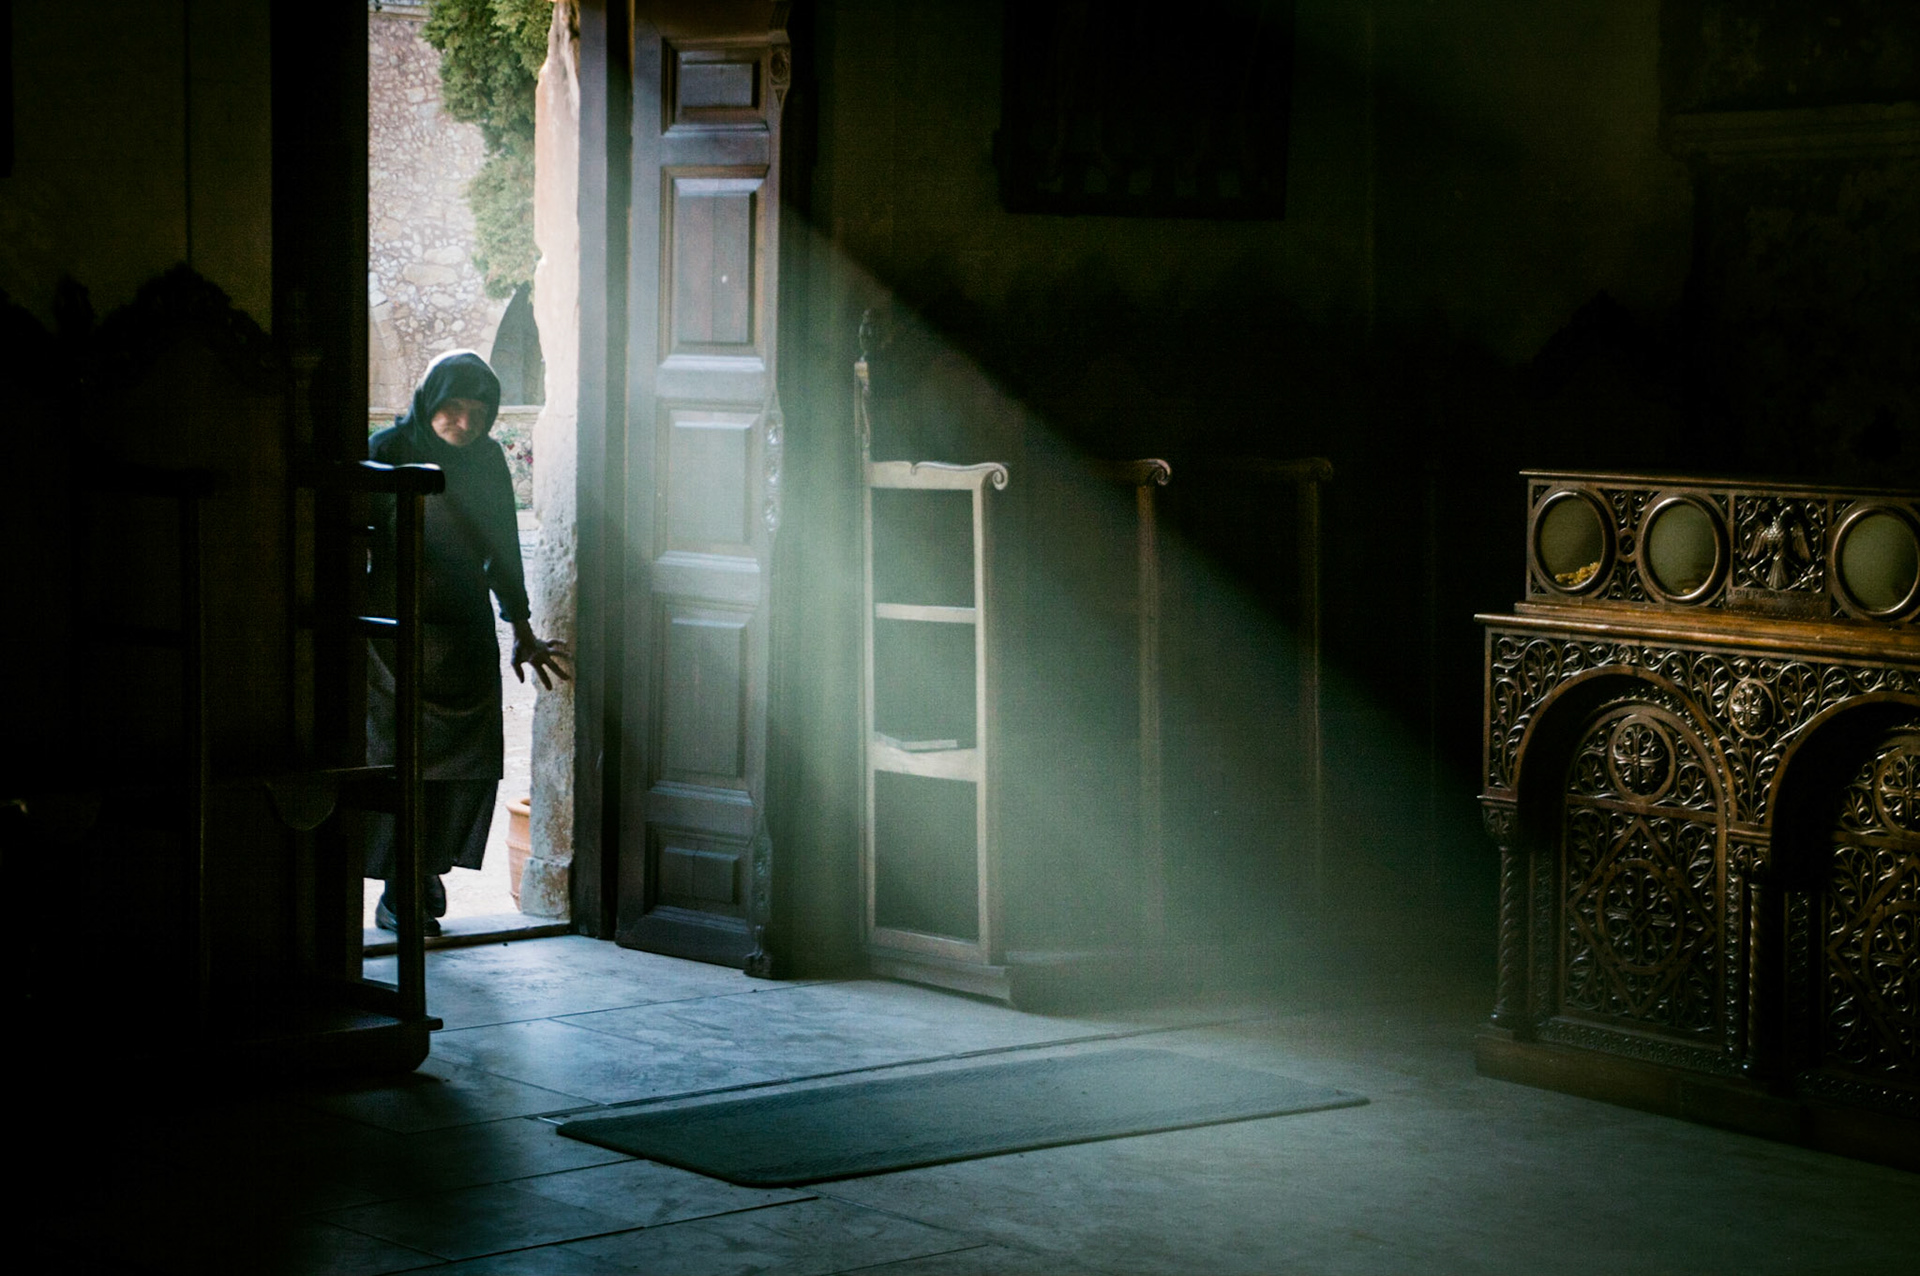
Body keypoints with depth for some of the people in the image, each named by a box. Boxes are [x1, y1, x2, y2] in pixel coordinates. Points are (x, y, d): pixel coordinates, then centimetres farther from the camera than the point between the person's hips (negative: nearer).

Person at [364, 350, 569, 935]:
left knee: (471, 761, 1)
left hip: (468, 634, 5)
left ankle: (428, 872, 17)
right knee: (399, 754, -5)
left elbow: (503, 551, 17)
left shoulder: (488, 459, 7)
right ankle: (398, 895, 3)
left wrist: (523, 633, 20)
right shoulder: (387, 451, -7)